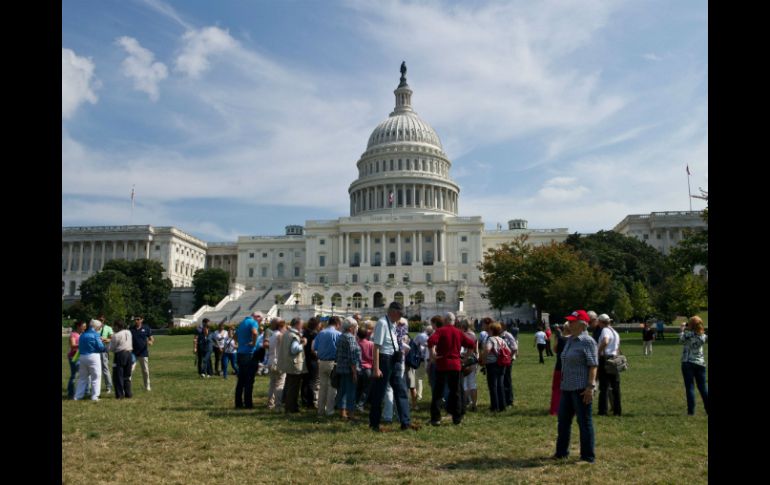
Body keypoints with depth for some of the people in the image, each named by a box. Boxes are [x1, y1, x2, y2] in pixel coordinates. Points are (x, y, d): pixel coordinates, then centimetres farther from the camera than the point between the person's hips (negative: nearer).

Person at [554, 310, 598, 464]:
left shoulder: (587, 341, -13)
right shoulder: (569, 340, 13)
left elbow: (593, 366, -17)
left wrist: (590, 387, -22)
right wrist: (562, 384, 20)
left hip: (581, 388, -9)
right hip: (567, 387, 9)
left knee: (584, 422, 2)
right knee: (563, 420, 15)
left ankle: (588, 457, 14)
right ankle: (561, 452, 28)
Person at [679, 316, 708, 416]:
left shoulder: (688, 334, -13)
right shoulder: (703, 336, 1)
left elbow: (681, 340, 5)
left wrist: (682, 329, 14)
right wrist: (687, 329, 12)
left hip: (688, 363, -4)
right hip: (700, 363, 4)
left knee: (690, 387, 0)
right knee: (703, 387, 12)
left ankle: (691, 411, 0)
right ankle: (708, 409, 15)